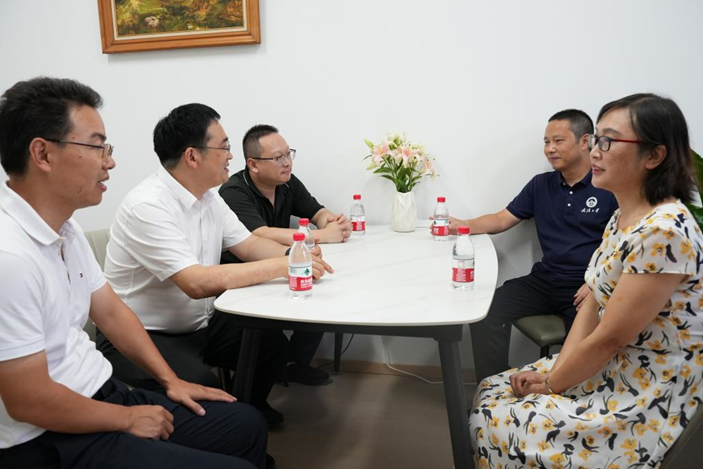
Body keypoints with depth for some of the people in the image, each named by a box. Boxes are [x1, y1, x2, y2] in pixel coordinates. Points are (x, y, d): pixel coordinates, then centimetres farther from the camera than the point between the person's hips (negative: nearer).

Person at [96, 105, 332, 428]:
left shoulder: (209, 197, 4)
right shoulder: (148, 206, -24)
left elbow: (249, 245, 9)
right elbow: (197, 283, -32)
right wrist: (281, 267, -28)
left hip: (199, 324, 8)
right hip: (142, 337, -8)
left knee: (272, 343, -6)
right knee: (203, 388, -30)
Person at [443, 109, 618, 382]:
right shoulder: (541, 185, 13)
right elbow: (502, 219, 14)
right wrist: (463, 226, -4)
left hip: (590, 287, -5)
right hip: (545, 281, 5)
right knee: (486, 313, -15)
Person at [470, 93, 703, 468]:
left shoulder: (662, 232, -28)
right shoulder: (623, 216, 3)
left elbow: (609, 339, -24)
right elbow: (592, 307, 5)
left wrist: (551, 385, -10)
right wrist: (552, 373, -4)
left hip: (647, 405, -8)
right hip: (610, 371, 8)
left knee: (489, 426, -5)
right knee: (491, 393, 8)